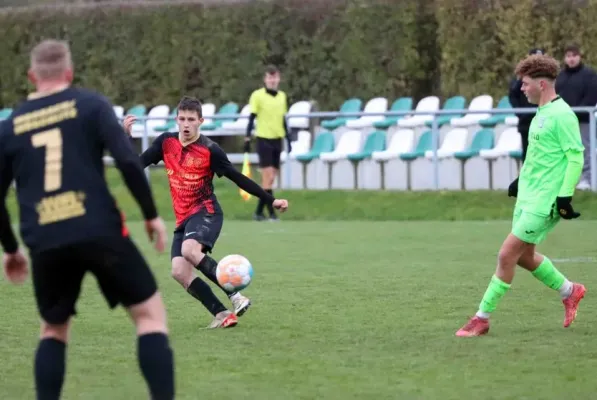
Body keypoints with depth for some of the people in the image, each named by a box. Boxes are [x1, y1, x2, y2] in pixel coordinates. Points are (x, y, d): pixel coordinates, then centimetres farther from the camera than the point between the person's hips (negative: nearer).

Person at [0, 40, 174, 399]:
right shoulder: (90, 105, 3)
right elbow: (128, 161, -8)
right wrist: (152, 215, 2)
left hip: (45, 244, 3)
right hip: (99, 232, -3)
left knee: (54, 329, 22)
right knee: (150, 312, 6)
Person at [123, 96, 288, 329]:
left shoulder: (209, 150, -9)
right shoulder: (166, 142, 4)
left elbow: (238, 178, -3)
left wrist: (270, 200, -3)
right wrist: (127, 135, -9)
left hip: (206, 213, -6)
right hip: (182, 219, 6)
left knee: (189, 250, -35)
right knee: (179, 271, -11)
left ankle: (235, 296, -31)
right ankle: (222, 314, -7)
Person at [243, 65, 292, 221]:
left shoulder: (282, 96, 10)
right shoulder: (258, 95, -6)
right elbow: (252, 118, -5)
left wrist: (288, 139, 15)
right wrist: (247, 138, -10)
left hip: (277, 139, 6)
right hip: (264, 139, -6)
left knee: (271, 178, 6)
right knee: (268, 177, -10)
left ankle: (259, 211, 14)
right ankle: (271, 212, -10)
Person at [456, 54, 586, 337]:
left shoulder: (561, 115, -16)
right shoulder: (542, 113, 12)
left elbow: (576, 157, -19)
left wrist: (565, 195, -22)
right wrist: (522, 179, 26)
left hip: (544, 202, -10)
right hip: (527, 197, 10)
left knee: (507, 255, -8)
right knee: (524, 255, 16)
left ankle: (482, 318, -2)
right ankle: (569, 292, 33)